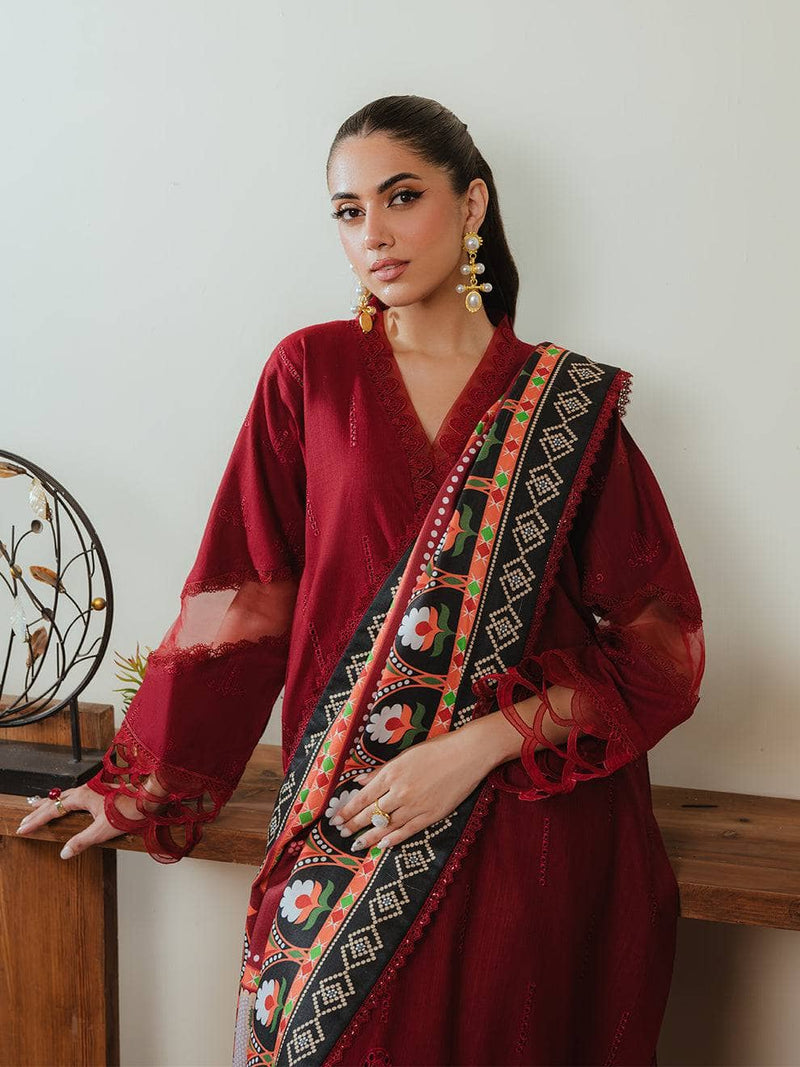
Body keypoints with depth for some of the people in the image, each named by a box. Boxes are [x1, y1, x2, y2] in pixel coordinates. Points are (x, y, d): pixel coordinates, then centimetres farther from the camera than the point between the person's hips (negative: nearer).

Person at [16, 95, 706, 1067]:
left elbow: (661, 648, -3)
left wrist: (481, 745, -14)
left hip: (538, 833, 0)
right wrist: (137, 786, 4)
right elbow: (239, 600, 3)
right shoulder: (313, 373, 1)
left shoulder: (572, 404, 0)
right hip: (349, 828, 1)